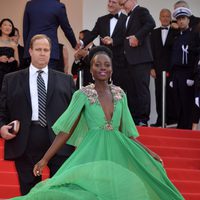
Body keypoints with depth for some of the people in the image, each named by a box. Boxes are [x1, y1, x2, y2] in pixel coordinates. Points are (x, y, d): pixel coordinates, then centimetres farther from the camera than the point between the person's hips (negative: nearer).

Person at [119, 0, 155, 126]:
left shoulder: (141, 11, -3)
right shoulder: (130, 16, 22)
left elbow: (151, 23, -21)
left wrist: (137, 37, -22)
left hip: (141, 59, -9)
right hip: (131, 60, 9)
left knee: (142, 90, -9)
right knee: (132, 91, 9)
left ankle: (143, 120, -9)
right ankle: (134, 119, 13)